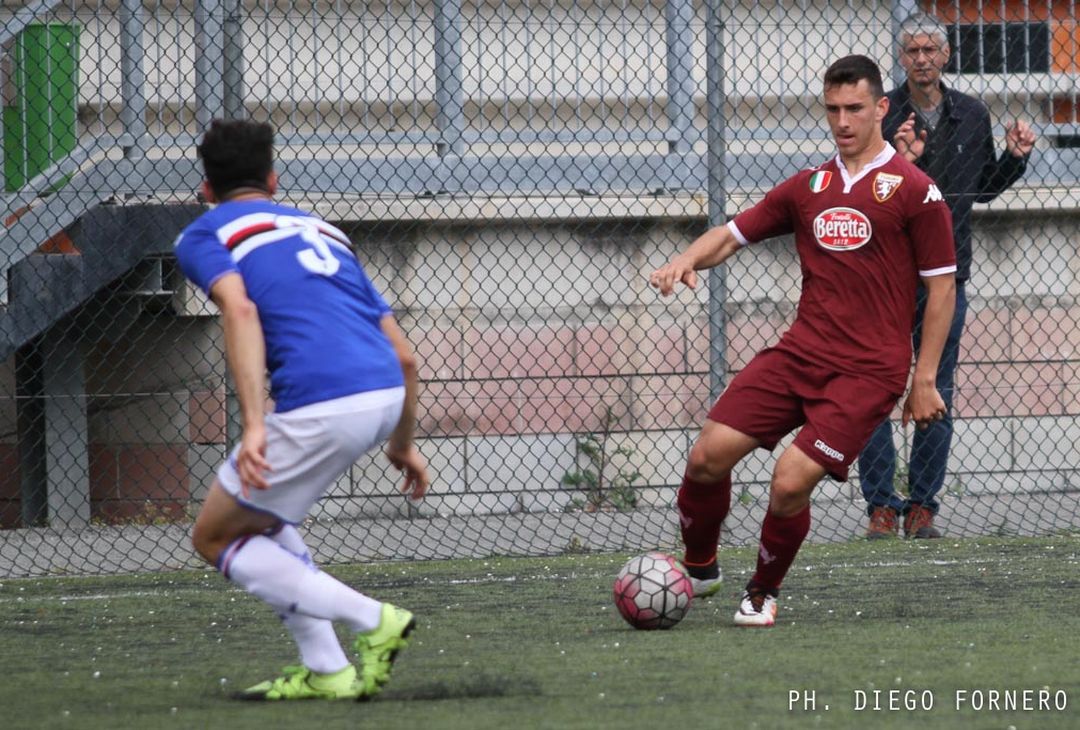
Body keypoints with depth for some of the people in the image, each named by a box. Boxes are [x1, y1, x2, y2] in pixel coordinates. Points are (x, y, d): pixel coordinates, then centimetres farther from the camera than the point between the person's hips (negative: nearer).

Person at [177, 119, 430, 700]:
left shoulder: (203, 236, 12)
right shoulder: (320, 230, 30)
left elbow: (240, 309, -12)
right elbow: (404, 357, 26)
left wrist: (254, 426, -19)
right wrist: (402, 443, 40)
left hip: (323, 406, -7)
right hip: (385, 395, 7)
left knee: (215, 537, 13)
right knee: (261, 516, 29)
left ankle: (374, 621, 1)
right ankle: (324, 670, 19)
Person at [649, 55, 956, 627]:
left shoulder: (912, 189, -2)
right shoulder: (807, 187, 13)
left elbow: (941, 286, -1)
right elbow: (732, 235, 16)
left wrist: (924, 380, -5)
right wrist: (685, 261, -7)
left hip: (868, 370, -5)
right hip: (800, 352, 5)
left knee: (789, 484, -18)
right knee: (708, 456, -9)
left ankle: (763, 594, 8)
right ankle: (698, 570, 16)